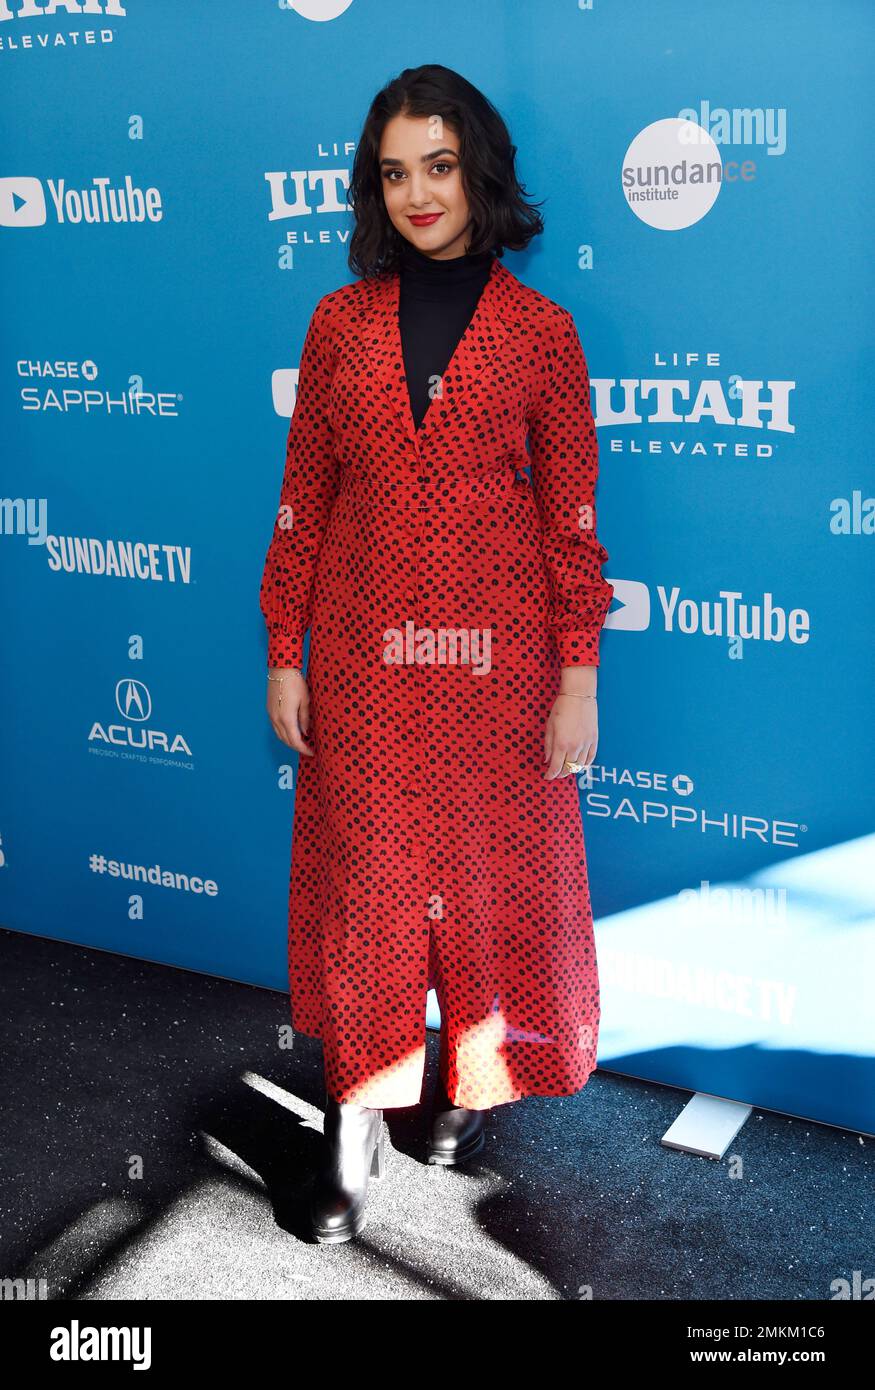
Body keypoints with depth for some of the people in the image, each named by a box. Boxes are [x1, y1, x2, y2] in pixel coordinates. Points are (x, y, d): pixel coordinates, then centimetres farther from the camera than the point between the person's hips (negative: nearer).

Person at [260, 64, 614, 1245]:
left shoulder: (539, 330, -1)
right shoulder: (339, 323, 4)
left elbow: (572, 511, -1)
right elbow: (303, 498, 5)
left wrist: (579, 677, -4)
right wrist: (285, 655, 3)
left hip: (497, 657, -1)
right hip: (364, 657, 1)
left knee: (495, 874, 10)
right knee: (363, 878, 8)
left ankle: (474, 1080, 34)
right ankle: (357, 1119, 22)